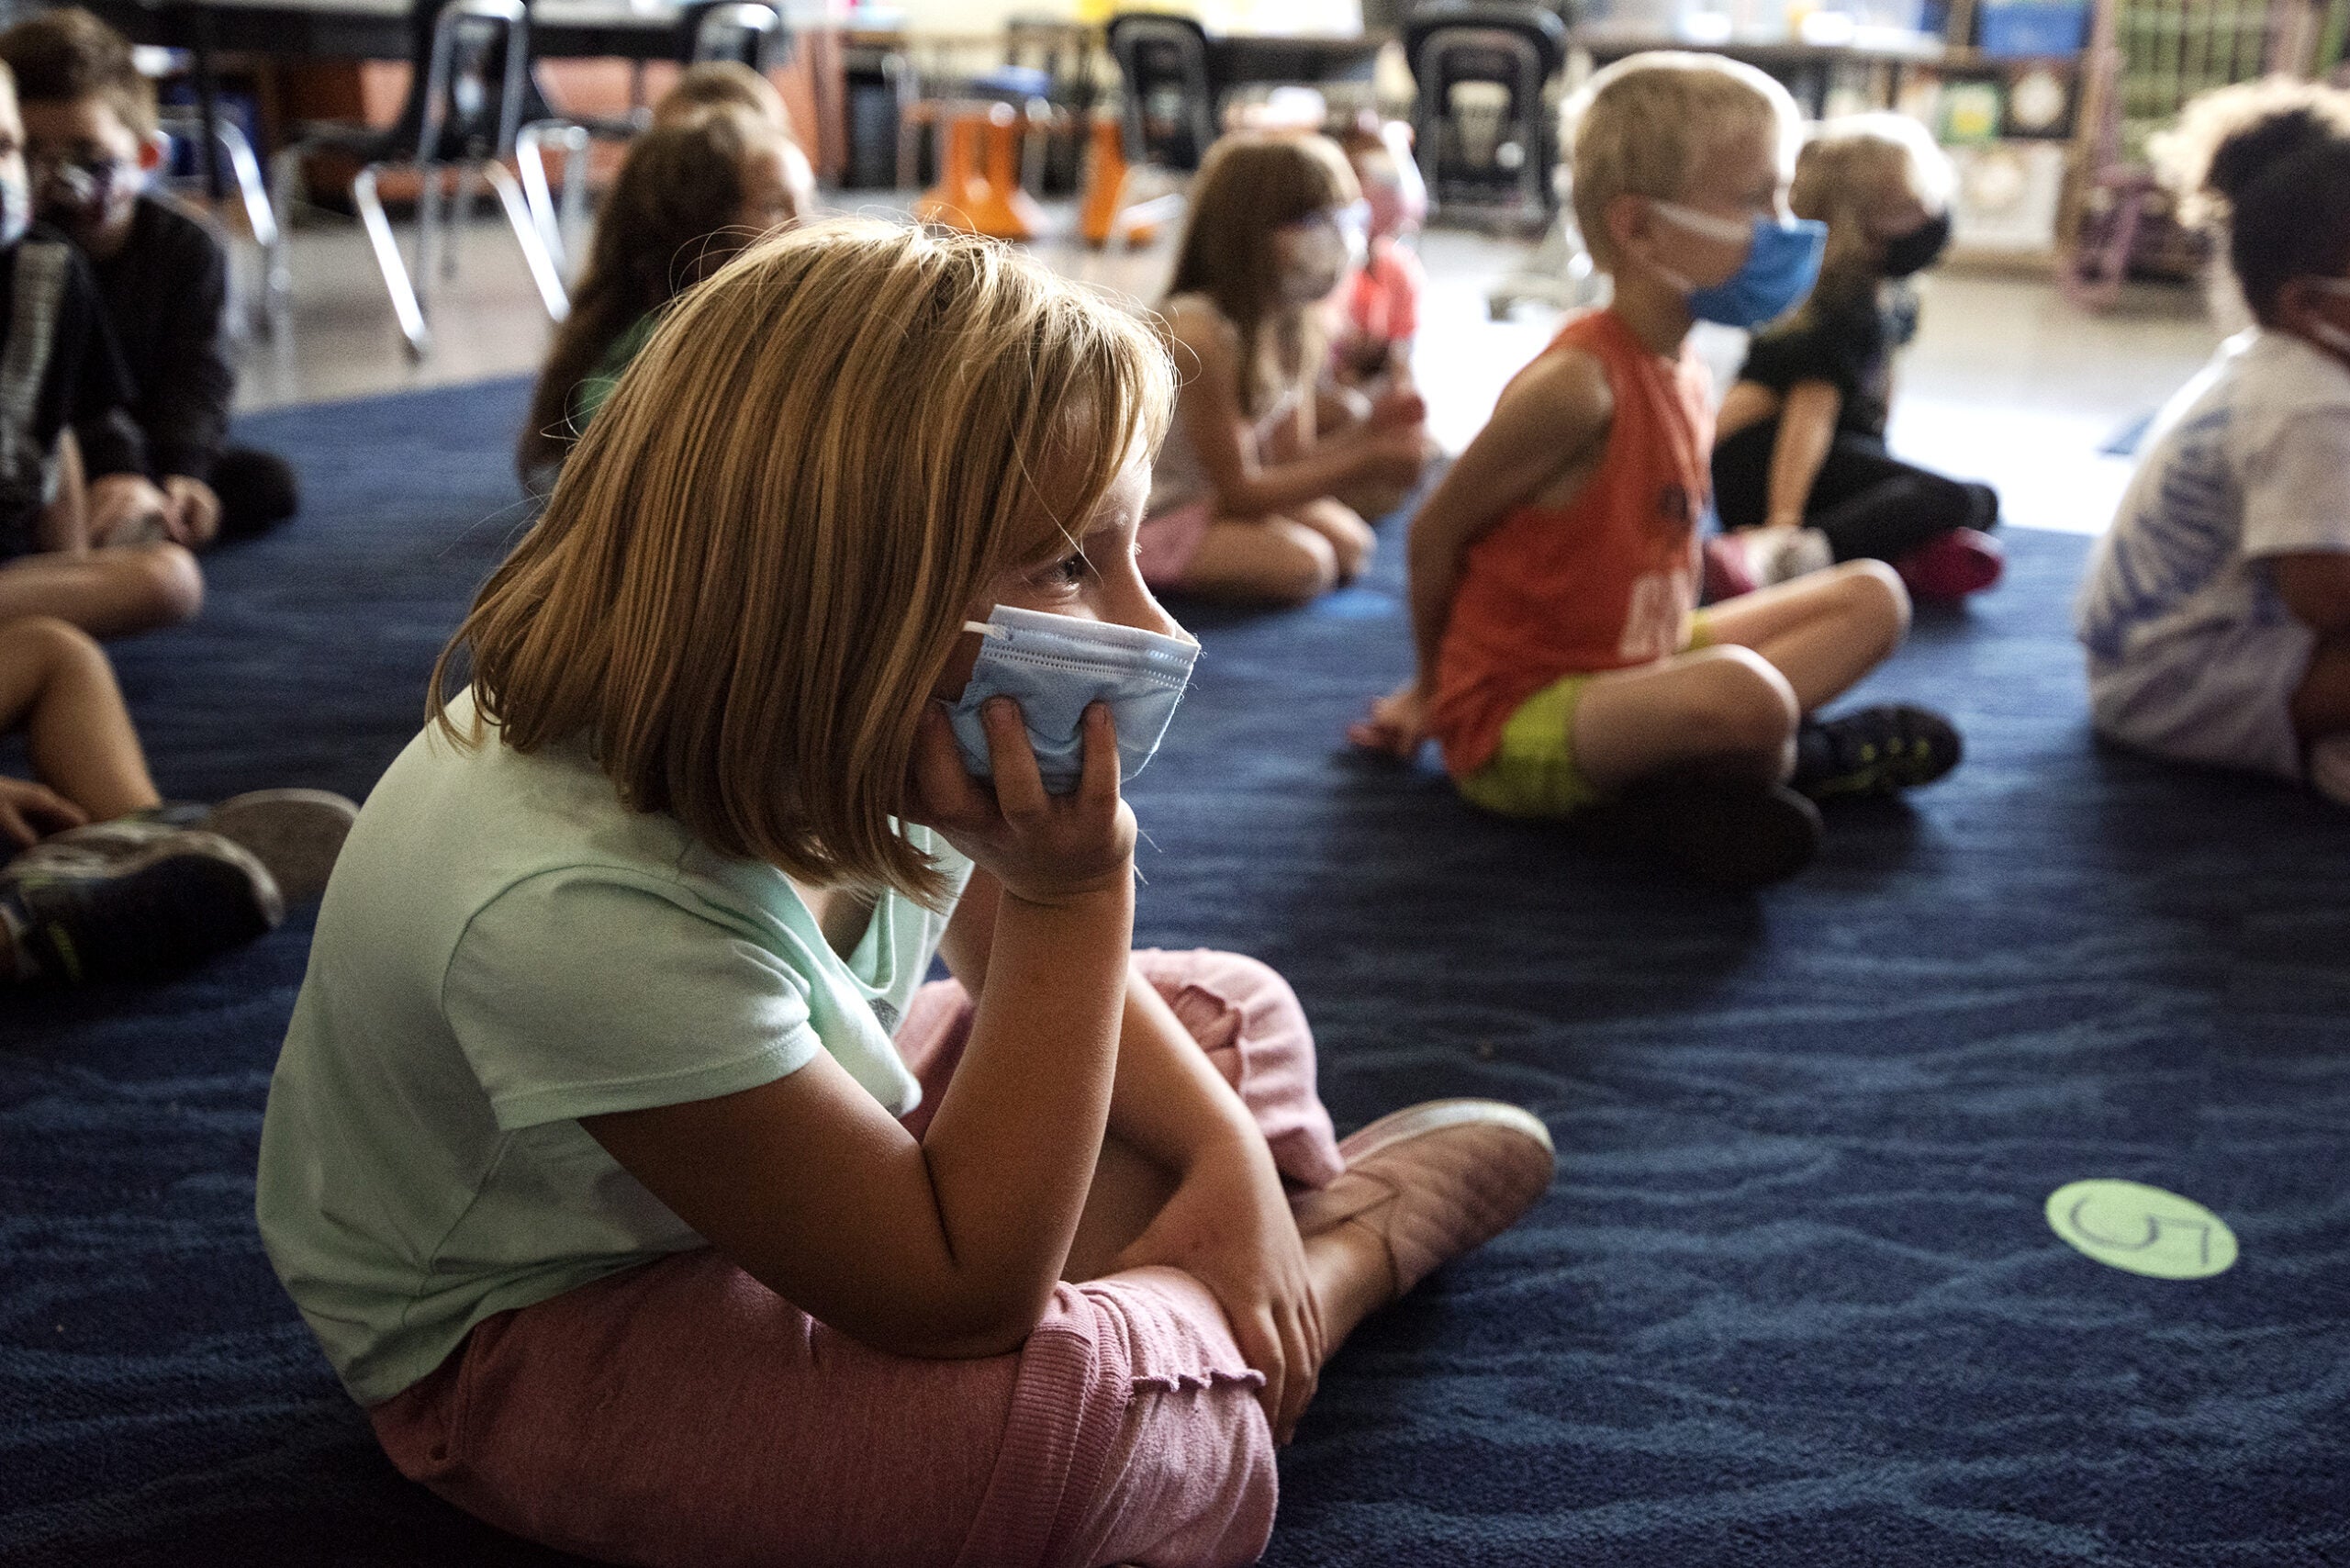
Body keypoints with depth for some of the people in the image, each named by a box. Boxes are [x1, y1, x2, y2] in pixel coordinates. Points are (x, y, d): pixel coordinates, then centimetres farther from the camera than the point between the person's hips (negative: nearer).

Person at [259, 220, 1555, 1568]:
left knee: (1234, 1013, 8)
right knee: (1064, 1412, -33)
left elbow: (1011, 957, 5)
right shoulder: (574, 907, -40)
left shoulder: (854, 731, -18)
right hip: (531, 1338, -7)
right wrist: (1073, 895, -37)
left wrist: (1228, 1150, -9)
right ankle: (1357, 1243, -6)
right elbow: (963, 1302, -32)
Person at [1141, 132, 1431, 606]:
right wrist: (1367, 460, -25)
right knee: (1302, 565, -23)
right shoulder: (1196, 333, -29)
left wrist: (1368, 433, -19)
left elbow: (1291, 461, 0)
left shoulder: (1297, 325, -2)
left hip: (1214, 499, 9)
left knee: (1350, 544, -3)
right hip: (1153, 516, -9)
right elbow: (1239, 493, -24)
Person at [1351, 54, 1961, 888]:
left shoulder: (1685, 374, 5)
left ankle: (1693, 775, -8)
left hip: (1629, 665, 10)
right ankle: (1781, 762, -2)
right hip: (1514, 727, -10)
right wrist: (1435, 687, 2)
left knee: (1873, 595, 12)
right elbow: (1435, 533, -15)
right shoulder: (1576, 382, -23)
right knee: (1742, 696, -38)